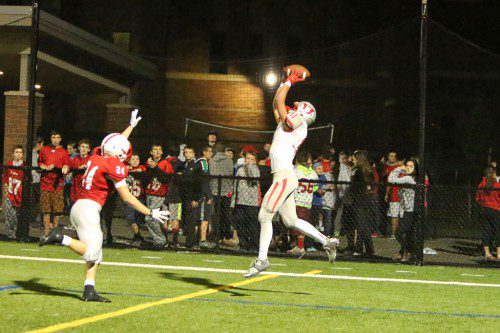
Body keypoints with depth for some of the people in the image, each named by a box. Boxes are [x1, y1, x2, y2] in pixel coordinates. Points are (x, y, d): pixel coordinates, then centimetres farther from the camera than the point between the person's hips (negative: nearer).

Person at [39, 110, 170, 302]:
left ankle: (89, 291, 4)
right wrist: (151, 213, -2)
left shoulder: (97, 155, 12)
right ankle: (60, 237, -11)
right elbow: (127, 198, -9)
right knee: (92, 253, -10)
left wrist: (132, 125, 49)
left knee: (95, 255, 10)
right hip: (89, 209, -9)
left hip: (78, 206, 9)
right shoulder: (114, 167, -10)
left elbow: (116, 143, 35)